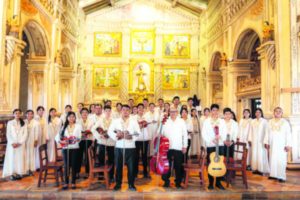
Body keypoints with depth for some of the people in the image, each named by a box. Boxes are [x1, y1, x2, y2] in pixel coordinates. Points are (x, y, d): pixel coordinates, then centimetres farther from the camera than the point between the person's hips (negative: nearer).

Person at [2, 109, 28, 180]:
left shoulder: (23, 123, 6)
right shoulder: (10, 123, 4)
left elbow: (25, 134, 0)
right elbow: (8, 134, -1)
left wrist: (19, 143, -11)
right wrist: (12, 143, -12)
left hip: (21, 144, 1)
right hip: (12, 144, -1)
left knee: (20, 158, 0)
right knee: (12, 158, -2)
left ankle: (19, 173, 6)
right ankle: (13, 174, 3)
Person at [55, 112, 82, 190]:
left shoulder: (78, 126, 3)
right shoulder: (64, 127, 9)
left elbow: (80, 136, -5)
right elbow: (57, 136, 7)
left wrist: (78, 139, -26)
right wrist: (61, 141, -12)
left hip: (75, 148, -1)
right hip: (66, 148, 2)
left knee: (74, 165, 3)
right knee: (66, 165, 3)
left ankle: (73, 183, 13)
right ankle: (66, 183, 14)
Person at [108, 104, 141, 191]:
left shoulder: (134, 121, 5)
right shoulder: (115, 121, 7)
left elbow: (138, 133, -2)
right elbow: (110, 131, -1)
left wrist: (131, 136, -19)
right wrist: (116, 135, -19)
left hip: (130, 147, 0)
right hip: (119, 147, 1)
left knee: (131, 166, 5)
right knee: (118, 166, 9)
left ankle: (131, 184, 20)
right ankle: (118, 184, 24)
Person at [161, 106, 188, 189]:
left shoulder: (182, 121, 3)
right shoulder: (165, 121, 4)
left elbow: (185, 134, 4)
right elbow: (161, 133, 3)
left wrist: (185, 146, 1)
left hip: (178, 148, 0)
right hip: (167, 147, 0)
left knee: (178, 166, 7)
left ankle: (178, 182, 21)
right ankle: (166, 181, 20)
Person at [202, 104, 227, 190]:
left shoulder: (222, 121, 10)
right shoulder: (206, 121, 3)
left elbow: (225, 132, 3)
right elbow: (204, 134, -4)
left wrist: (220, 136, -18)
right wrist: (211, 140, -17)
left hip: (220, 144, 2)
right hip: (210, 145, -2)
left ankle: (218, 182, 16)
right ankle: (211, 182, 12)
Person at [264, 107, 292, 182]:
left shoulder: (285, 122, -1)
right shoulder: (270, 122, 9)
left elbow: (288, 134, -5)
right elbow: (267, 133, 10)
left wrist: (288, 145, -11)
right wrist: (266, 142, 4)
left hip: (281, 145, -3)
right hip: (272, 144, 3)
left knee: (281, 160, -3)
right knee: (272, 159, 4)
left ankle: (282, 176, 3)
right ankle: (273, 174, 11)